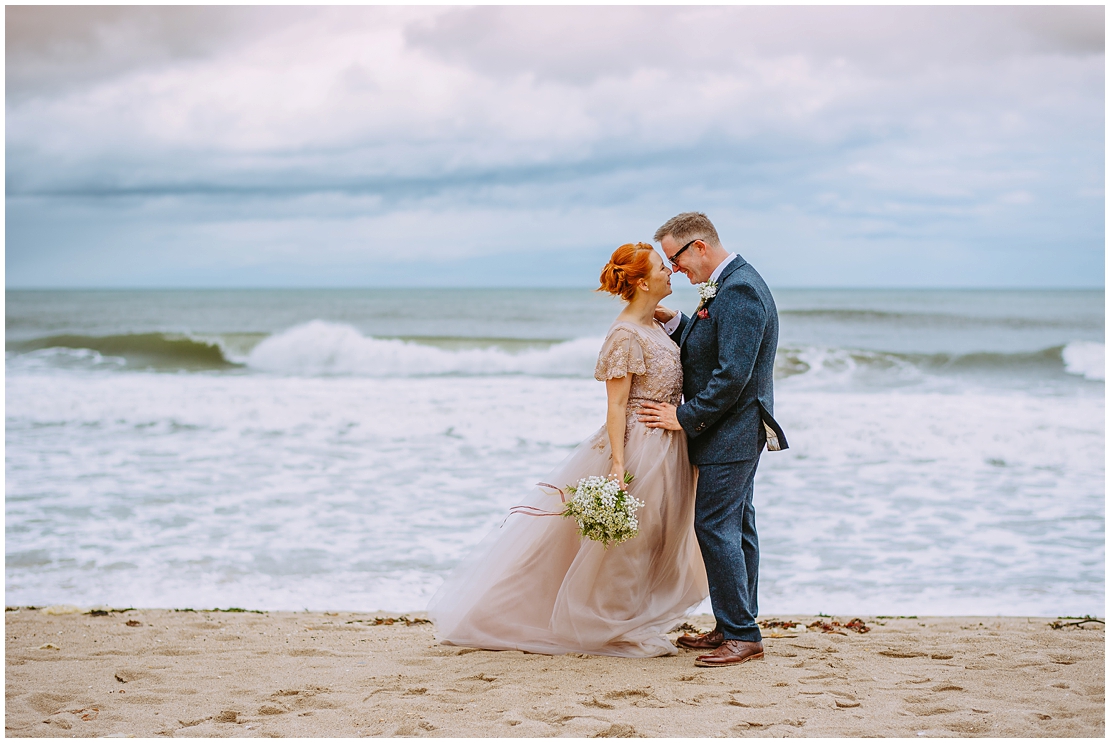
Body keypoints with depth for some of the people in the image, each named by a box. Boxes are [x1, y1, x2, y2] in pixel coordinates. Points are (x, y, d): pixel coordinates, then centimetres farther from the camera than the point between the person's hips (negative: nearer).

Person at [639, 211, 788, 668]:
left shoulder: (738, 291, -20)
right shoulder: (729, 285, 13)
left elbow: (732, 374, -25)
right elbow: (707, 348, 18)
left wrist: (686, 417, -17)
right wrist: (671, 322, 5)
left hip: (729, 431, -11)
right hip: (738, 430, 11)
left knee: (715, 527, -9)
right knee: (735, 527, 14)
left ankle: (742, 635, -5)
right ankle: (737, 628, 21)